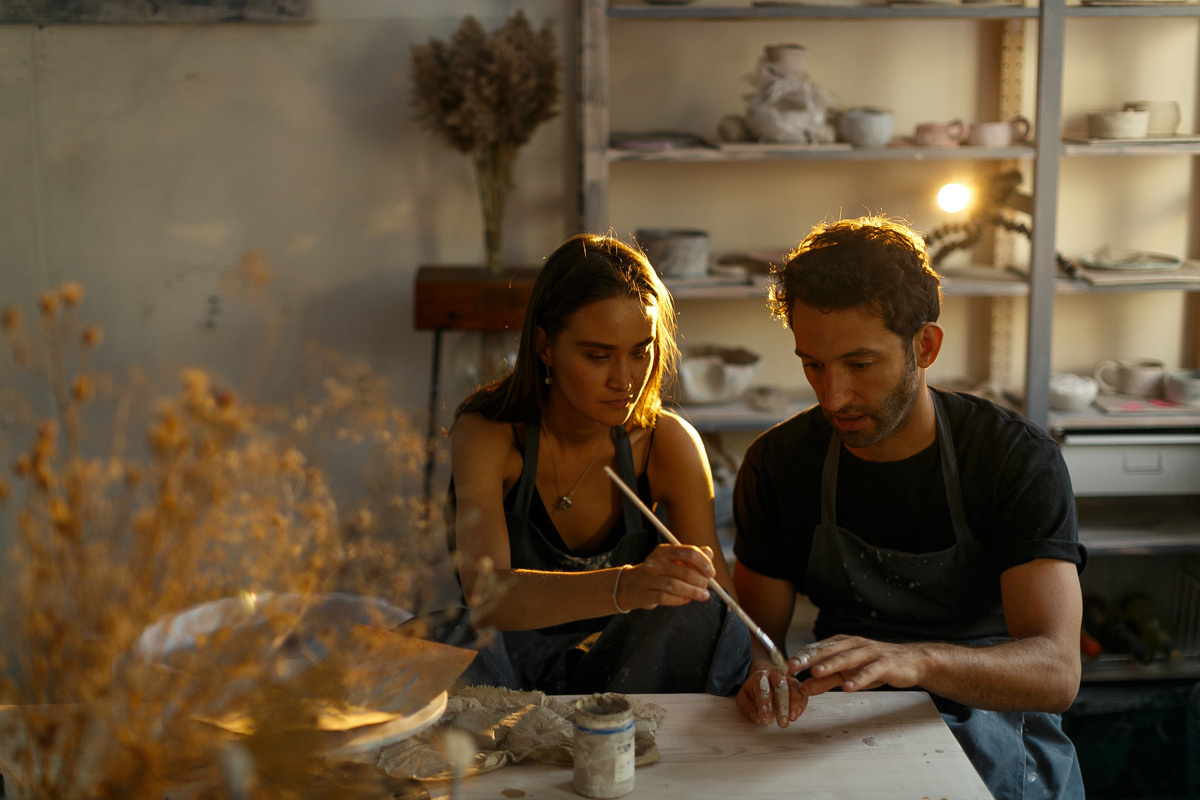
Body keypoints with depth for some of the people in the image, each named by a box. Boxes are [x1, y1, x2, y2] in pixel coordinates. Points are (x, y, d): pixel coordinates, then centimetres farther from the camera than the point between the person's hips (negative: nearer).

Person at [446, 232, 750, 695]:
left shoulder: (668, 444, -11)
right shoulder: (486, 434, -18)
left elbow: (724, 606, -12)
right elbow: (486, 595, -36)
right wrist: (625, 587, -53)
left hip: (615, 666, 3)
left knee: (698, 618, -28)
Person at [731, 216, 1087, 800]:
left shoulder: (1019, 460, -11)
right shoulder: (778, 464, -2)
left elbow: (1056, 673, -20)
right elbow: (757, 632, 4)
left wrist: (915, 661, -40)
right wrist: (760, 674, -22)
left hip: (993, 735, -1)